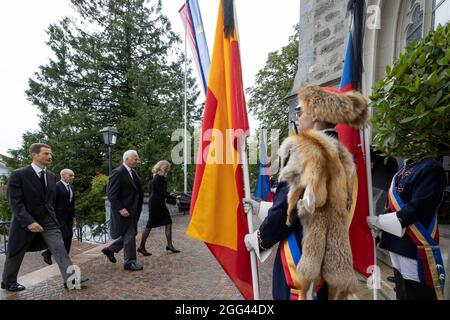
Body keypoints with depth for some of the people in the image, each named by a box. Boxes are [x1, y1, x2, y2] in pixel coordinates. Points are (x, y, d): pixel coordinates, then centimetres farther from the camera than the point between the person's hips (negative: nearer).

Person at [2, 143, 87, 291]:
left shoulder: (51, 176, 5)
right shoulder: (18, 174, -13)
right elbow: (14, 202, -17)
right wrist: (29, 222, -25)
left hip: (48, 219, 4)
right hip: (25, 221, -4)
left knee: (59, 248, -8)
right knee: (16, 254, 15)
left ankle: (70, 278, -10)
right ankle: (8, 282, 38)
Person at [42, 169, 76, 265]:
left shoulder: (71, 187, 13)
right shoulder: (56, 186, -13)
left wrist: (73, 216, 15)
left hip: (68, 217, 8)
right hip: (59, 216, -8)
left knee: (69, 236, 9)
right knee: (65, 236, -9)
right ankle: (47, 253, 11)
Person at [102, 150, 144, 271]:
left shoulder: (133, 172, 10)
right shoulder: (118, 173, -16)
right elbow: (111, 195, -19)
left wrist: (138, 209, 6)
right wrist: (121, 209, -22)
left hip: (132, 210, 9)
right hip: (124, 211, -9)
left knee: (130, 234, 18)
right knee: (129, 235, 1)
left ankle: (110, 250, 36)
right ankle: (129, 262, 17)